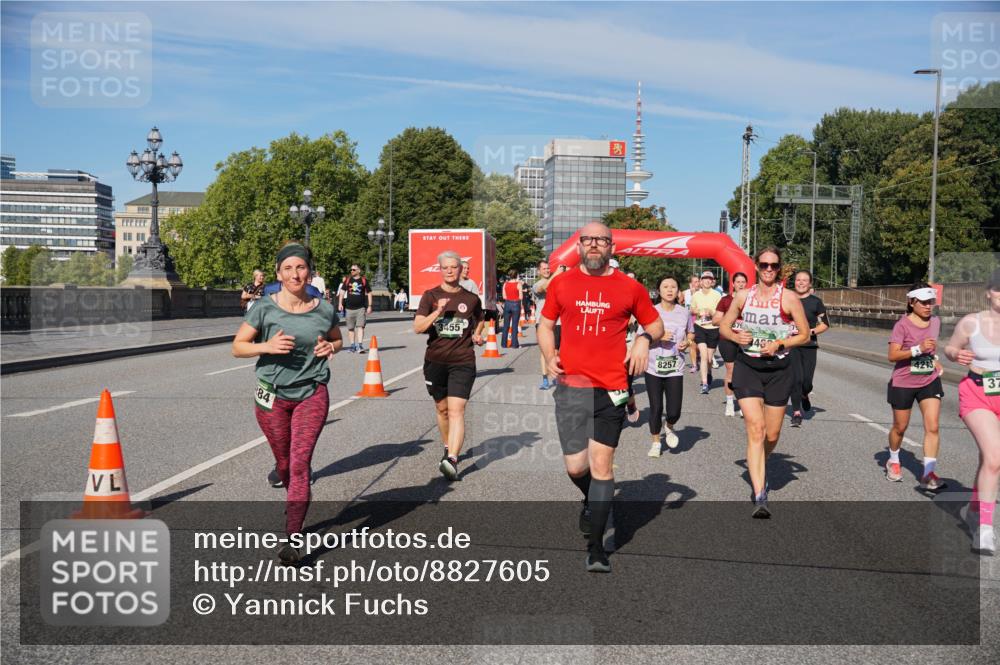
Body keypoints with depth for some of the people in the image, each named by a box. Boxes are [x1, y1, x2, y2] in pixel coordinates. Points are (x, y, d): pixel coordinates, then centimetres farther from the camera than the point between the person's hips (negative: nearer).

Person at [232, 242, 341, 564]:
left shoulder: (324, 310, -1)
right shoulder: (264, 308, -5)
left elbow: (337, 339, 18)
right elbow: (237, 346, -1)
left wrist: (330, 348, -5)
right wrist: (267, 346, -19)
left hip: (312, 395, -1)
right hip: (272, 395, 1)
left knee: (300, 462, -11)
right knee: (284, 463, 13)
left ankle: (292, 540, -10)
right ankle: (298, 504, 46)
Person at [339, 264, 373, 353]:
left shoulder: (364, 280, 4)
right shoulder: (347, 280, 9)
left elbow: (369, 293, 7)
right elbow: (342, 292, 13)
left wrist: (369, 306, 1)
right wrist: (340, 303, 2)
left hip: (361, 308, -3)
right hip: (349, 308, 3)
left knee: (360, 326, -13)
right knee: (350, 328, 8)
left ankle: (360, 345, -16)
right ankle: (352, 346, 19)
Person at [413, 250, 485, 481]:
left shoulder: (471, 299, 5)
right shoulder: (430, 296, 2)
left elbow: (480, 321, 25)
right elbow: (418, 327, -7)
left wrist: (478, 335, 4)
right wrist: (438, 312, -20)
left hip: (463, 361, -2)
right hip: (435, 361, 2)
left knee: (456, 410, -15)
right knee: (441, 408, 16)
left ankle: (452, 460, -25)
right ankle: (449, 447, 39)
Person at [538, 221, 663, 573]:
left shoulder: (629, 287, 4)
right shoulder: (561, 284, 6)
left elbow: (655, 323, 15)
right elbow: (545, 324, 16)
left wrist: (645, 339, -6)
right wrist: (549, 356, -1)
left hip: (612, 388, -1)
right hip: (571, 386, 1)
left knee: (602, 465, 1)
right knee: (575, 467, 0)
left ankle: (596, 547, 12)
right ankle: (592, 501, 37)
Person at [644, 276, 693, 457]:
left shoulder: (684, 313, 1)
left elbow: (691, 333, 18)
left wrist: (687, 343, -4)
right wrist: (658, 337, -19)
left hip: (675, 369, 1)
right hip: (654, 368, -1)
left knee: (674, 411, -5)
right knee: (655, 408, 4)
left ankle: (669, 428, 31)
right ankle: (656, 442, 27)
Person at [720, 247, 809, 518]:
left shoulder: (789, 298, -3)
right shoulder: (743, 296, 3)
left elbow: (804, 334, 1)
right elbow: (724, 326, 12)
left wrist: (779, 344, -16)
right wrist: (735, 336, -10)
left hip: (778, 369, 0)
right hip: (747, 367, 0)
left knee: (772, 434, 9)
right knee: (755, 428, -13)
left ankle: (759, 467, 43)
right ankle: (760, 497, -15)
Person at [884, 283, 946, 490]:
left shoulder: (935, 321, 2)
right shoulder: (902, 325, -16)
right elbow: (892, 356, -22)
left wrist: (935, 360, 8)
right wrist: (918, 349, -33)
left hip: (930, 382, 4)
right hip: (903, 383, -4)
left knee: (932, 427, -10)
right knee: (900, 427, 12)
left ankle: (929, 473, -8)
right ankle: (893, 461, 37)